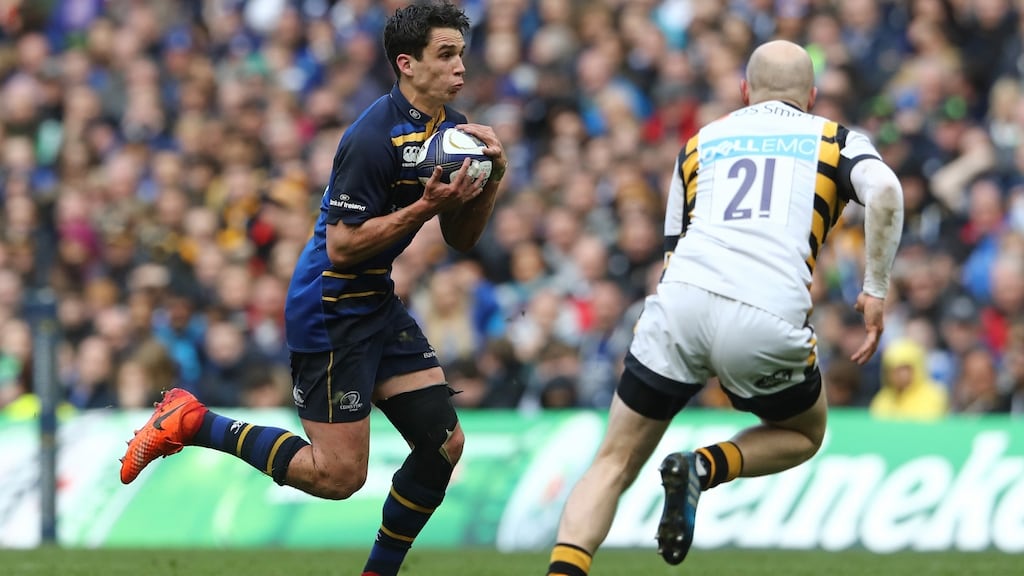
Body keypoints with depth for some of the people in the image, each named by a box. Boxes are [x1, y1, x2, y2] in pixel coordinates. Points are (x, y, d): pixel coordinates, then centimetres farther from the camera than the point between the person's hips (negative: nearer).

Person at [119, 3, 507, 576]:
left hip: (377, 301, 9)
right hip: (331, 310, -9)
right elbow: (342, 247, -23)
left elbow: (461, 238, 12)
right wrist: (424, 206, -27)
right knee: (339, 476, -8)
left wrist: (492, 178, -5)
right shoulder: (374, 138, -23)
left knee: (444, 443, 2)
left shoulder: (451, 127, 5)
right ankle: (194, 423, 4)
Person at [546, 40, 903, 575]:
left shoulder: (699, 143, 28)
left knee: (613, 465, 11)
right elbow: (884, 190, -2)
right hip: (769, 320, -2)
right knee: (803, 436, 28)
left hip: (680, 301, 2)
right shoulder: (835, 139, 20)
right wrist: (876, 289, 2)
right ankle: (703, 468, 0)